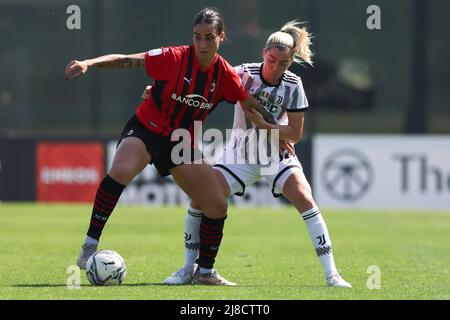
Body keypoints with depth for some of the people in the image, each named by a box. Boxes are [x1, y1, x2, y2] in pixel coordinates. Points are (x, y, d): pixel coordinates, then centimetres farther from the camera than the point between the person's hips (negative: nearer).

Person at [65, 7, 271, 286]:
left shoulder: (225, 75, -6)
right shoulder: (174, 58, -18)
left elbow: (251, 105, 9)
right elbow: (127, 61, -23)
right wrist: (88, 64, -36)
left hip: (180, 143, 5)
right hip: (146, 130, -5)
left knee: (218, 206, -1)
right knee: (121, 171, -35)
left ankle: (206, 271, 20)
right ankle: (90, 247, -28)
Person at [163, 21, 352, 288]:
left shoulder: (293, 86, -11)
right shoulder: (244, 74, -13)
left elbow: (295, 134, -10)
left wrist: (262, 124, -24)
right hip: (240, 155, 1)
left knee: (305, 199, -23)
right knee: (199, 199, -13)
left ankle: (331, 274, -18)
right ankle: (188, 269, 6)